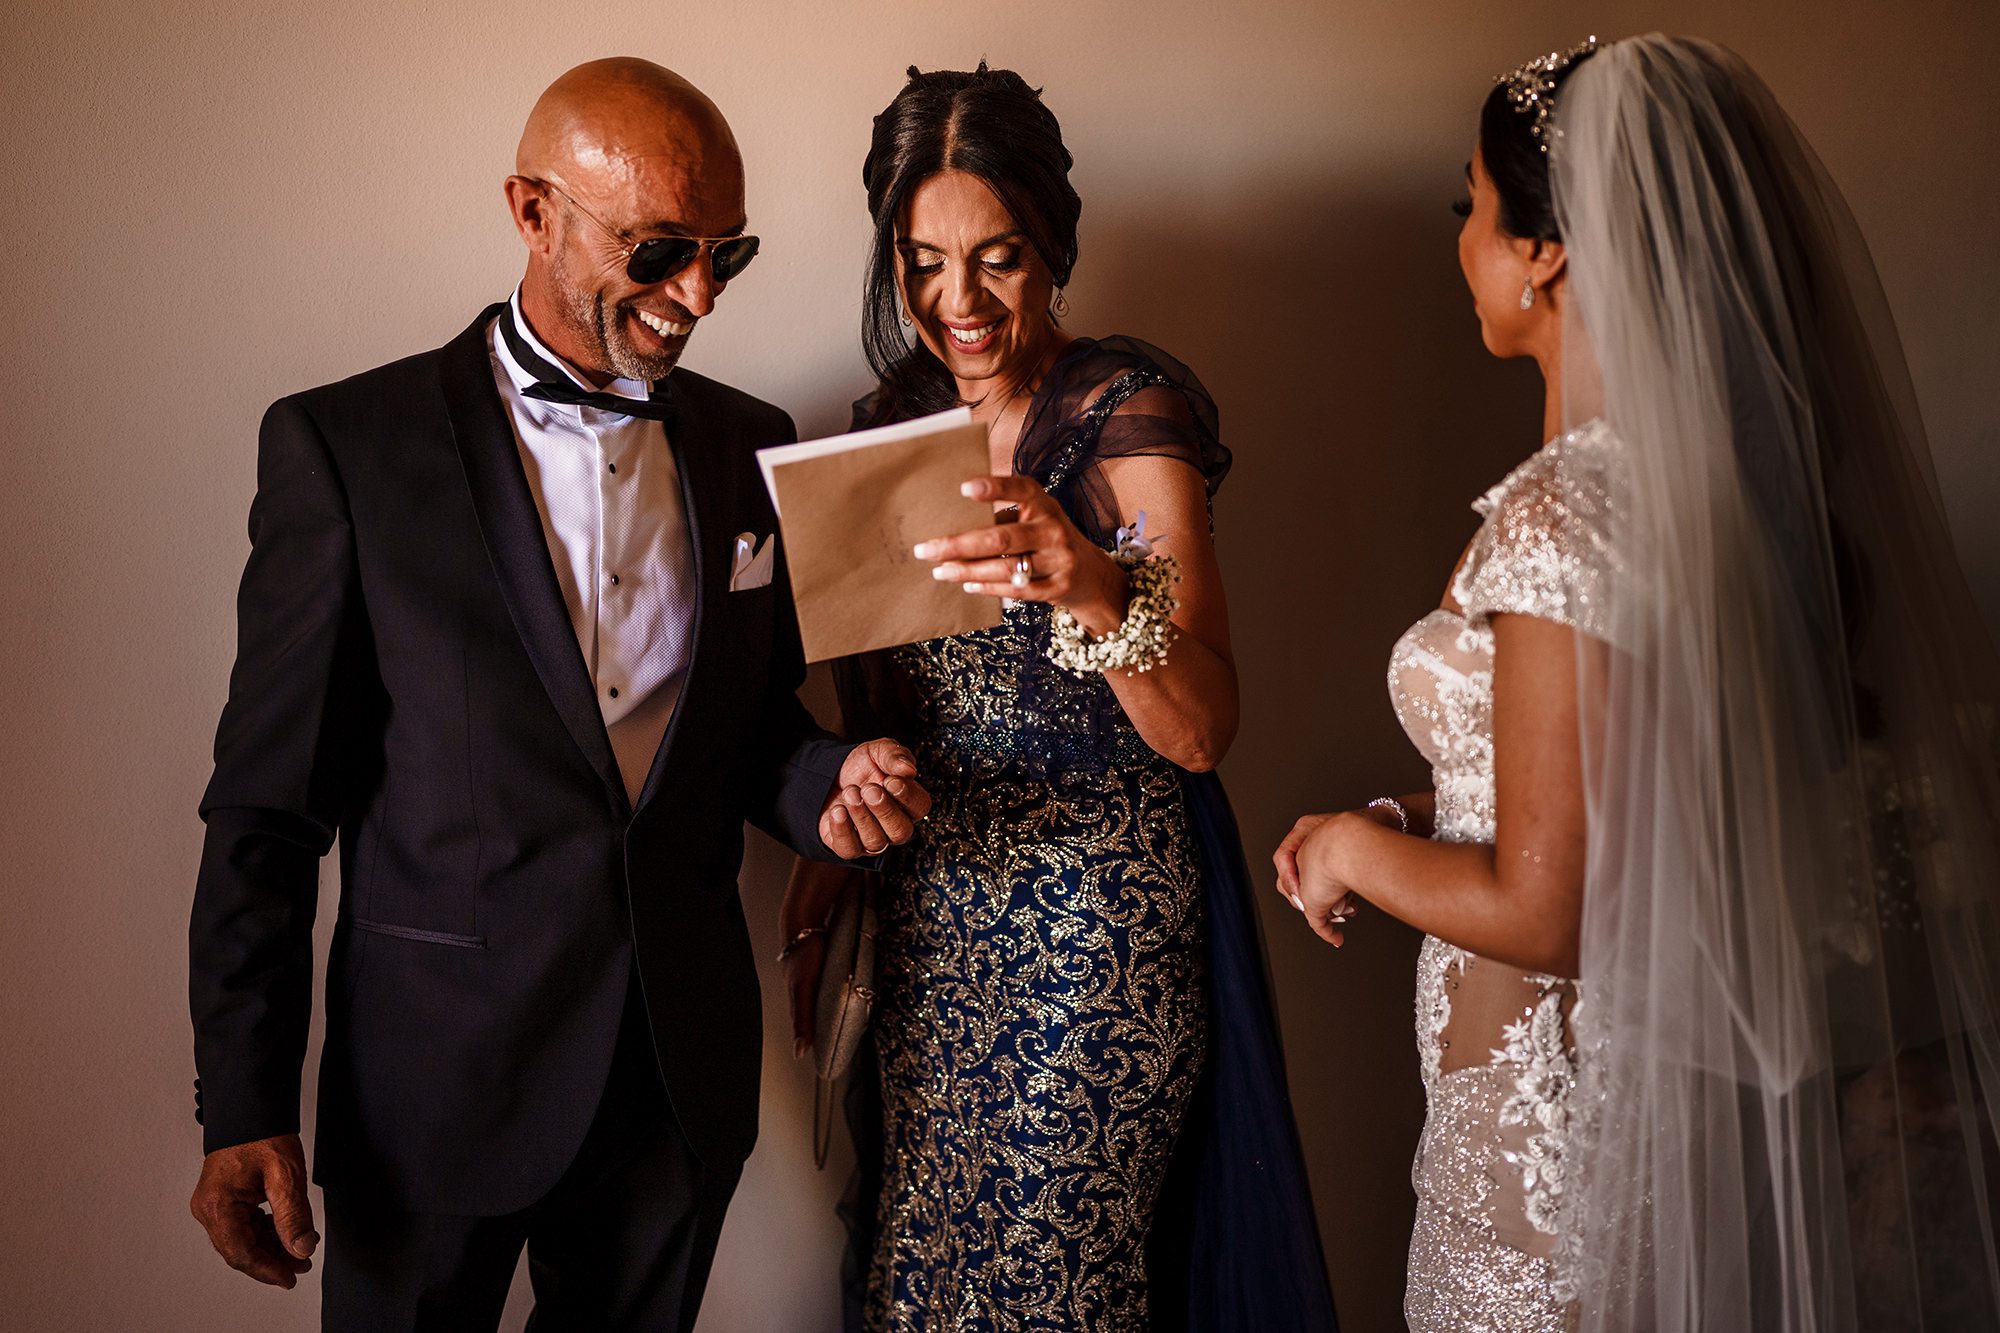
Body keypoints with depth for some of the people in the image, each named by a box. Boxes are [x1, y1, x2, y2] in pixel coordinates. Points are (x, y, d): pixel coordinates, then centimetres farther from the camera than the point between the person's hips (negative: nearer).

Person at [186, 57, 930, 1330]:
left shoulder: (750, 445, 4)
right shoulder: (347, 443, -9)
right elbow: (270, 800, -8)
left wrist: (830, 783, -10)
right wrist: (244, 1104, -11)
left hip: (683, 1066, 4)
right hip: (436, 1069, -3)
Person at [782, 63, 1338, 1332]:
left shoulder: (1130, 405, -13)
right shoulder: (898, 409, 5)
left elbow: (1200, 734, -23)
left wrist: (1098, 590, -41)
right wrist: (823, 885, 14)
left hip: (1094, 934, -5)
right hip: (929, 913, 6)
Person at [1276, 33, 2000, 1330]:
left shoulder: (1561, 516, -24)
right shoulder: (1792, 469, 1)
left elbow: (1546, 914, -22)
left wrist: (1358, 849, -5)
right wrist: (1424, 821, 10)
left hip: (1577, 1112, -8)